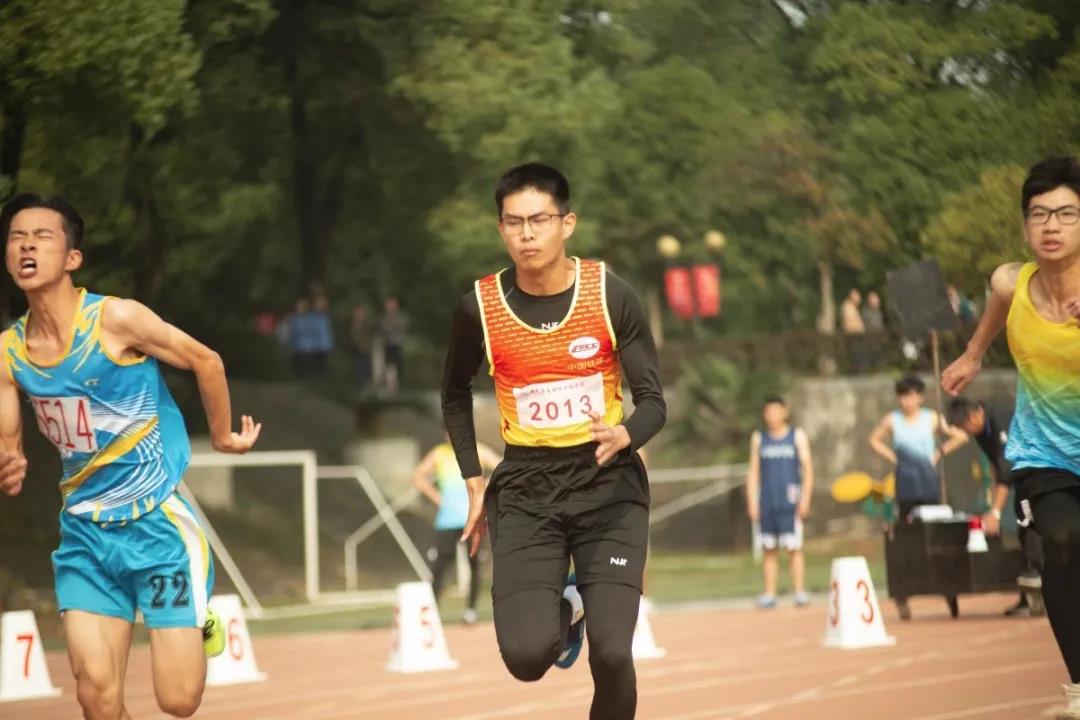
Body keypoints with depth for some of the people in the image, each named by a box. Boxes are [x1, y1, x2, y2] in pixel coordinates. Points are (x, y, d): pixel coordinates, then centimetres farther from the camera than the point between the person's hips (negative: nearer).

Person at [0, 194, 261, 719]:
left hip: (157, 521, -4)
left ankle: (197, 625, 29)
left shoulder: (116, 319, -17)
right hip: (84, 531, 4)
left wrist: (224, 436, 9)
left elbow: (205, 360, -4)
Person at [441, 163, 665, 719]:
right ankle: (565, 610, 22)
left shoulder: (612, 297, -9)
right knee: (526, 657, -15)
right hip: (525, 489, 1)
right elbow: (455, 393, 14)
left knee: (612, 657, -12)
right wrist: (474, 481, 8)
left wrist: (624, 435, -28)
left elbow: (653, 400, -5)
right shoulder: (479, 307, -5)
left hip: (608, 484, -1)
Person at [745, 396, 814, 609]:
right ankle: (769, 594, 5)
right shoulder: (758, 438, 13)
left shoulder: (797, 436, 7)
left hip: (790, 502, -2)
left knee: (794, 548, -7)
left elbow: (808, 469, 4)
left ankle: (800, 592, -7)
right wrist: (752, 502, 5)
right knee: (769, 549, 2)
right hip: (767, 502, 2)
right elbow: (754, 472, 13)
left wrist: (805, 498, -5)